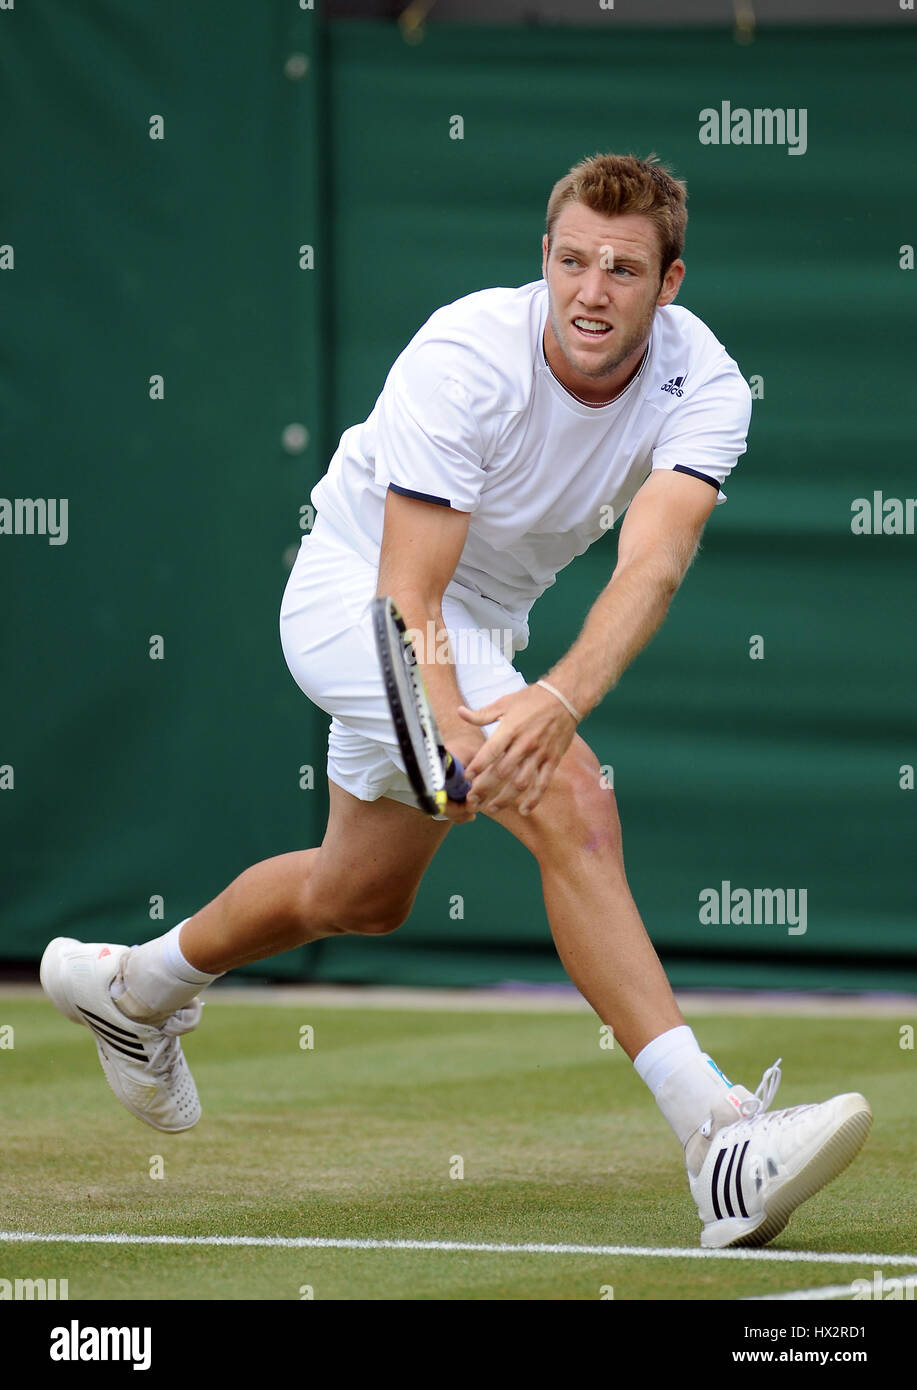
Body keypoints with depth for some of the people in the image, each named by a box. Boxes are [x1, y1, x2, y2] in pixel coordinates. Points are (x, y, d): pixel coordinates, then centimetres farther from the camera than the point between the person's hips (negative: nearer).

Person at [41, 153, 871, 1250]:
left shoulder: (703, 386, -21)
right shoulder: (463, 359, -32)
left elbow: (655, 559, -37)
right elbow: (408, 597, -34)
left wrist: (559, 698, -54)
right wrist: (459, 736, -52)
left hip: (483, 620, 7)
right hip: (357, 592, -7)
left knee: (364, 893, 26)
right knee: (571, 801, -28)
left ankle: (132, 984, 52)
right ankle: (719, 1139, -34)